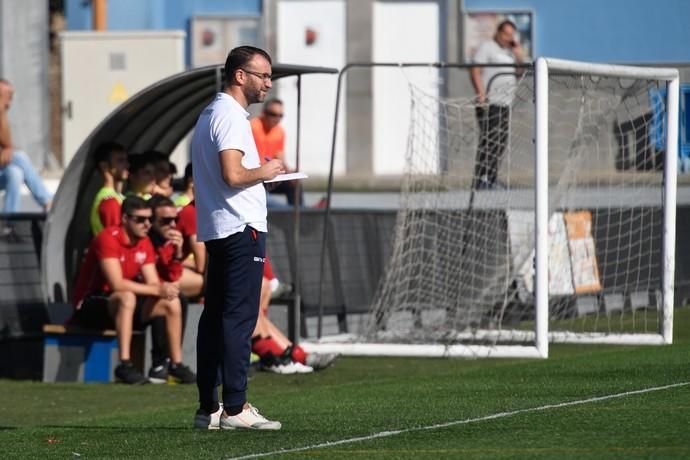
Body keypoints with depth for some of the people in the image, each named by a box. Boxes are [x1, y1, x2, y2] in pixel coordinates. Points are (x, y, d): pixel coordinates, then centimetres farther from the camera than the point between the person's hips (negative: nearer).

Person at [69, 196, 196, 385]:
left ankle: (176, 364, -1)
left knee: (172, 303, -7)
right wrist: (157, 290, -30)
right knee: (127, 298, -38)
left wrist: (164, 288, -25)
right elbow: (116, 284, -30)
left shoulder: (144, 243, 4)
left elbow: (153, 283, -1)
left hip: (122, 304, 8)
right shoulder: (108, 238, -20)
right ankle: (124, 365, -40)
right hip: (91, 305, -8)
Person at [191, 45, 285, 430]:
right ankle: (235, 408, -12)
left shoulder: (211, 113, 19)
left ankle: (209, 408, 11)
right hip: (241, 226, -10)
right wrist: (264, 171, -7)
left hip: (216, 231, 10)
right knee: (239, 318, -10)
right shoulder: (231, 116, -13)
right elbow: (232, 174, -23)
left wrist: (262, 172, 16)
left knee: (215, 317, 9)